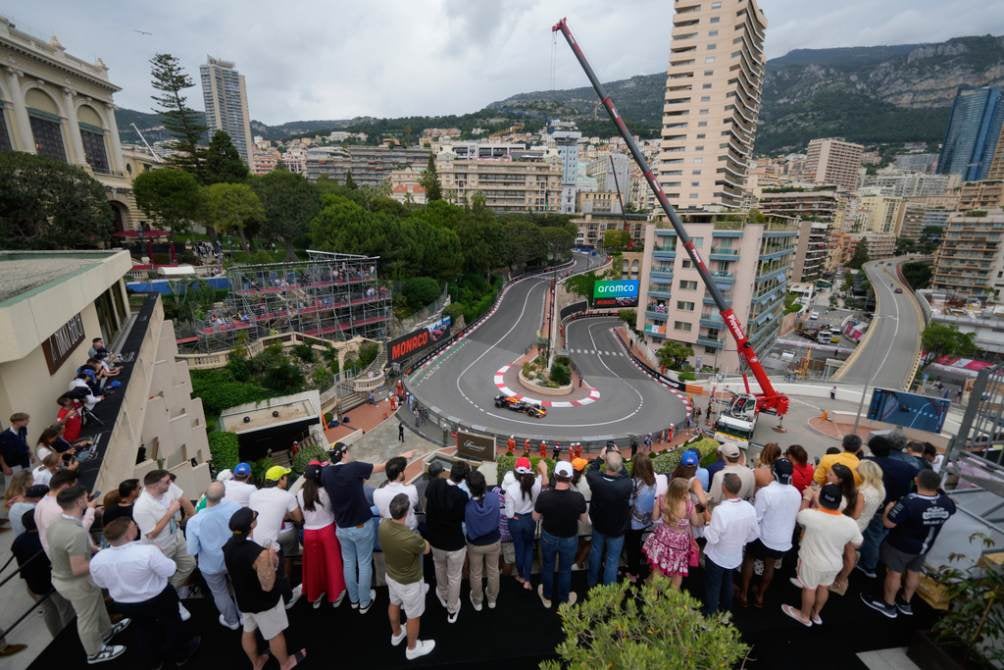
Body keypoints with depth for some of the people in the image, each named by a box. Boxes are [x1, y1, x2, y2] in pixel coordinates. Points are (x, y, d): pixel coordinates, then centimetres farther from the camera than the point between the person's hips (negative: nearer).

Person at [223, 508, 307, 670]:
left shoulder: (228, 546, -14)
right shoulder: (260, 553, -38)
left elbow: (233, 573, 5)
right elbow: (267, 586, -29)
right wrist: (272, 562, -22)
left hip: (243, 599, 6)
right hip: (264, 602, -6)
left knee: (248, 632, 28)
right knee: (275, 634, 18)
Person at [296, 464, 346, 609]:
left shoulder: (300, 494, -9)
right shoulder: (326, 491, -18)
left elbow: (300, 515, 6)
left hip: (309, 533, 2)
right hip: (327, 530, -2)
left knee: (313, 565, 20)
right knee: (332, 563, 15)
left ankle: (314, 597, 37)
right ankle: (335, 596, 30)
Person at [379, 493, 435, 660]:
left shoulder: (383, 525, -25)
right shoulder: (412, 539, -42)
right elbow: (427, 549, -17)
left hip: (391, 576, 6)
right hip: (410, 582, -6)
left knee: (394, 605, 33)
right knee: (414, 616, 22)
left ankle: (396, 634, 59)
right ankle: (412, 649, 47)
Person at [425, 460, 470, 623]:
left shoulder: (434, 484, -18)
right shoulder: (462, 495, -31)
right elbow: (464, 519, -15)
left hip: (435, 538, 4)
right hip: (455, 542, -4)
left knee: (440, 567, 33)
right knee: (454, 577, 20)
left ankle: (443, 595, 56)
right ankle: (452, 610, 40)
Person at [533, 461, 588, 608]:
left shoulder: (544, 496, -28)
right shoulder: (578, 497, -29)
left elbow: (535, 518, -11)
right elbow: (583, 518, -9)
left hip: (548, 537, 0)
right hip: (569, 539, 0)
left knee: (547, 567, 25)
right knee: (565, 570, 24)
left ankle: (547, 597, 47)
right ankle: (564, 600, 46)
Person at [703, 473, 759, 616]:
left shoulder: (720, 510, -36)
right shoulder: (750, 509, -17)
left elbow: (712, 538, -27)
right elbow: (753, 535, -2)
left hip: (716, 557, -5)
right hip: (735, 557, 5)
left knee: (712, 588, 18)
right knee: (727, 584, 30)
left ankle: (710, 616, 35)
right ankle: (725, 612, 50)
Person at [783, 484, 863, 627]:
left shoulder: (810, 515, -30)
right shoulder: (850, 523, -21)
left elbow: (799, 517, -5)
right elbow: (857, 544, -3)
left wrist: (806, 498, 6)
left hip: (812, 562, -3)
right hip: (834, 564, 3)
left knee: (809, 588, 19)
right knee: (824, 588, 26)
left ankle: (805, 616, 40)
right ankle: (816, 614, 48)